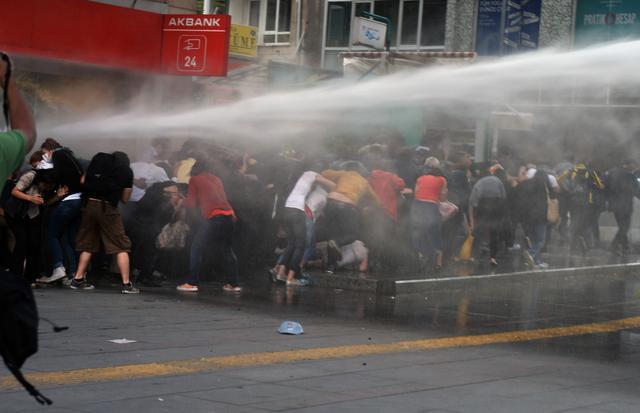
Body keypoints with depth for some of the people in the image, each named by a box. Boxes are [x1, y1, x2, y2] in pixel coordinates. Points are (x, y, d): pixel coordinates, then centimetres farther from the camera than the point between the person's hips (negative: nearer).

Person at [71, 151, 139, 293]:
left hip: (89, 203, 4)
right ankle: (126, 284, -3)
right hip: (107, 207, -3)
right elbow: (125, 199, 10)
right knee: (121, 246, 2)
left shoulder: (99, 158, 15)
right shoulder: (127, 171, 8)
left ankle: (78, 280, 17)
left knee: (87, 244, 16)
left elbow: (83, 181, 15)